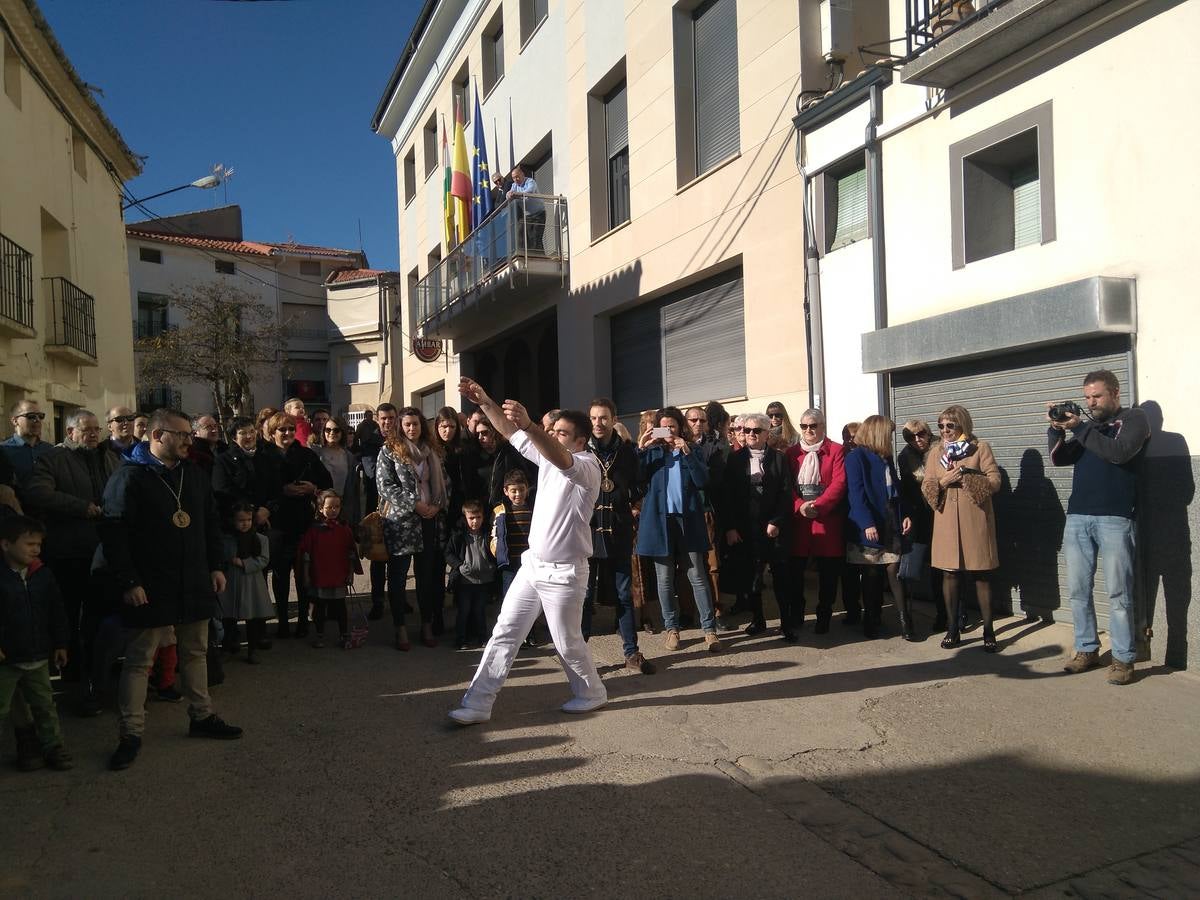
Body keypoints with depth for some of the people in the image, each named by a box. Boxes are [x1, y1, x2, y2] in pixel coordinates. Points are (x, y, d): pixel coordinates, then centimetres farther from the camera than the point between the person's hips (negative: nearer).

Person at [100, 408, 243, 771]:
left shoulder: (194, 474, 9)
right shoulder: (129, 477, -11)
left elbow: (210, 523, 16)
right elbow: (113, 534, -14)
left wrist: (216, 566, 10)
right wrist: (128, 582, -17)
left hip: (194, 583, 6)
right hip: (150, 588, -6)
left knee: (195, 651, 16)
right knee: (139, 659, 3)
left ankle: (202, 716, 29)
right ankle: (131, 734, 13)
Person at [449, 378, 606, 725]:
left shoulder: (587, 466, -16)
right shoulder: (547, 456, 8)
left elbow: (562, 460, -38)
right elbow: (510, 433, 6)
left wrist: (529, 425, -53)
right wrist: (485, 402, -8)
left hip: (563, 572, -7)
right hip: (532, 564, 7)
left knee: (567, 642, 7)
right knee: (504, 633, 6)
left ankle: (591, 693, 31)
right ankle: (478, 703, 11)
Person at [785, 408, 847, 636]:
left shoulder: (836, 451, 3)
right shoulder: (791, 452, 10)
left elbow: (839, 483, -6)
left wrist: (818, 505, -18)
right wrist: (799, 506, -12)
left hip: (828, 518, -2)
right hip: (798, 518, 2)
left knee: (828, 571, 4)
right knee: (794, 569, 3)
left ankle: (824, 617, 16)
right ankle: (796, 615, 18)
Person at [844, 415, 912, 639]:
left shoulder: (886, 458, 16)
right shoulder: (856, 457, -6)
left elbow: (896, 489, 18)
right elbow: (856, 493, -13)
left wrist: (904, 515, 5)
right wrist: (867, 523, -20)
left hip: (891, 523, 5)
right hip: (869, 526, -5)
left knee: (894, 570, 0)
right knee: (871, 573, 3)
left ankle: (903, 619, 4)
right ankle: (871, 619, 14)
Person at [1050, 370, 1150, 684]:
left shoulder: (1134, 419, 4)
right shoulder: (1087, 425, 20)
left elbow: (1119, 453, -13)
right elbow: (1059, 458, 12)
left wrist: (1079, 428, -13)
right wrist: (1056, 429, -3)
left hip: (1114, 518, -5)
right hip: (1077, 518, 5)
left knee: (1118, 593, -4)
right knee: (1078, 590, 5)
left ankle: (1123, 659, 2)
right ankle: (1087, 650, 14)